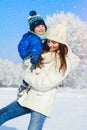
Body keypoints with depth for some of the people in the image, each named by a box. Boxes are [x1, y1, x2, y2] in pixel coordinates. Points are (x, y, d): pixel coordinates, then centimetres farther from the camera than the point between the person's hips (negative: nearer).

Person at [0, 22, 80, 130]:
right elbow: (27, 71, 15)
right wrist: (34, 73, -5)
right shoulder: (44, 54, 9)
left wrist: (28, 76, -4)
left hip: (42, 104, -7)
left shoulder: (64, 62, -13)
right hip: (28, 97, 8)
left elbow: (44, 84, -16)